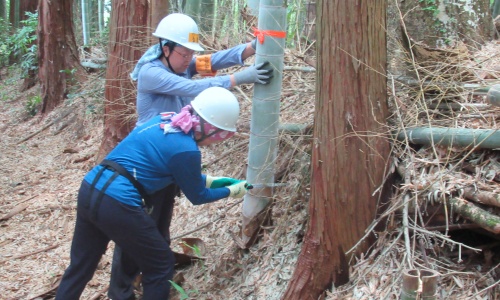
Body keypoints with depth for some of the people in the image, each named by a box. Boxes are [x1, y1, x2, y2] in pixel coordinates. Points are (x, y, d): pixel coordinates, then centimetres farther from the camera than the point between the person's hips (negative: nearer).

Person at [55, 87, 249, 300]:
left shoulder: (165, 120, 11)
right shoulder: (186, 149, -13)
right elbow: (197, 196, 5)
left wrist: (212, 180, 30)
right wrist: (231, 191, 19)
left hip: (90, 189, 9)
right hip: (117, 204, -9)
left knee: (80, 267, 21)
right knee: (160, 266, 12)